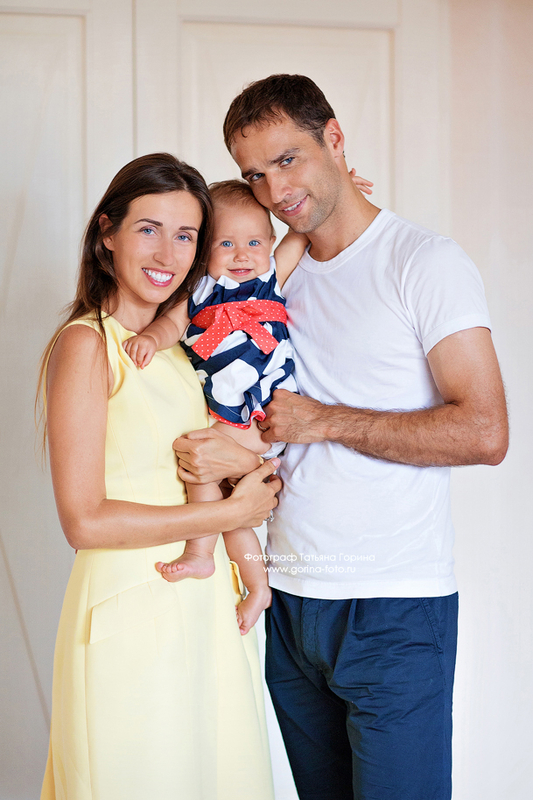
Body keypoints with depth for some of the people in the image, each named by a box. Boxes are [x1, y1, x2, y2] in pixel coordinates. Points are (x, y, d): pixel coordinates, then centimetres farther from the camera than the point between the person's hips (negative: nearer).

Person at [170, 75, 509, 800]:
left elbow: (484, 433, -15)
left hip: (395, 608, -5)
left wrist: (322, 421, -12)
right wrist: (219, 456, -9)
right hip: (290, 598, 6)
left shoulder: (426, 263, -7)